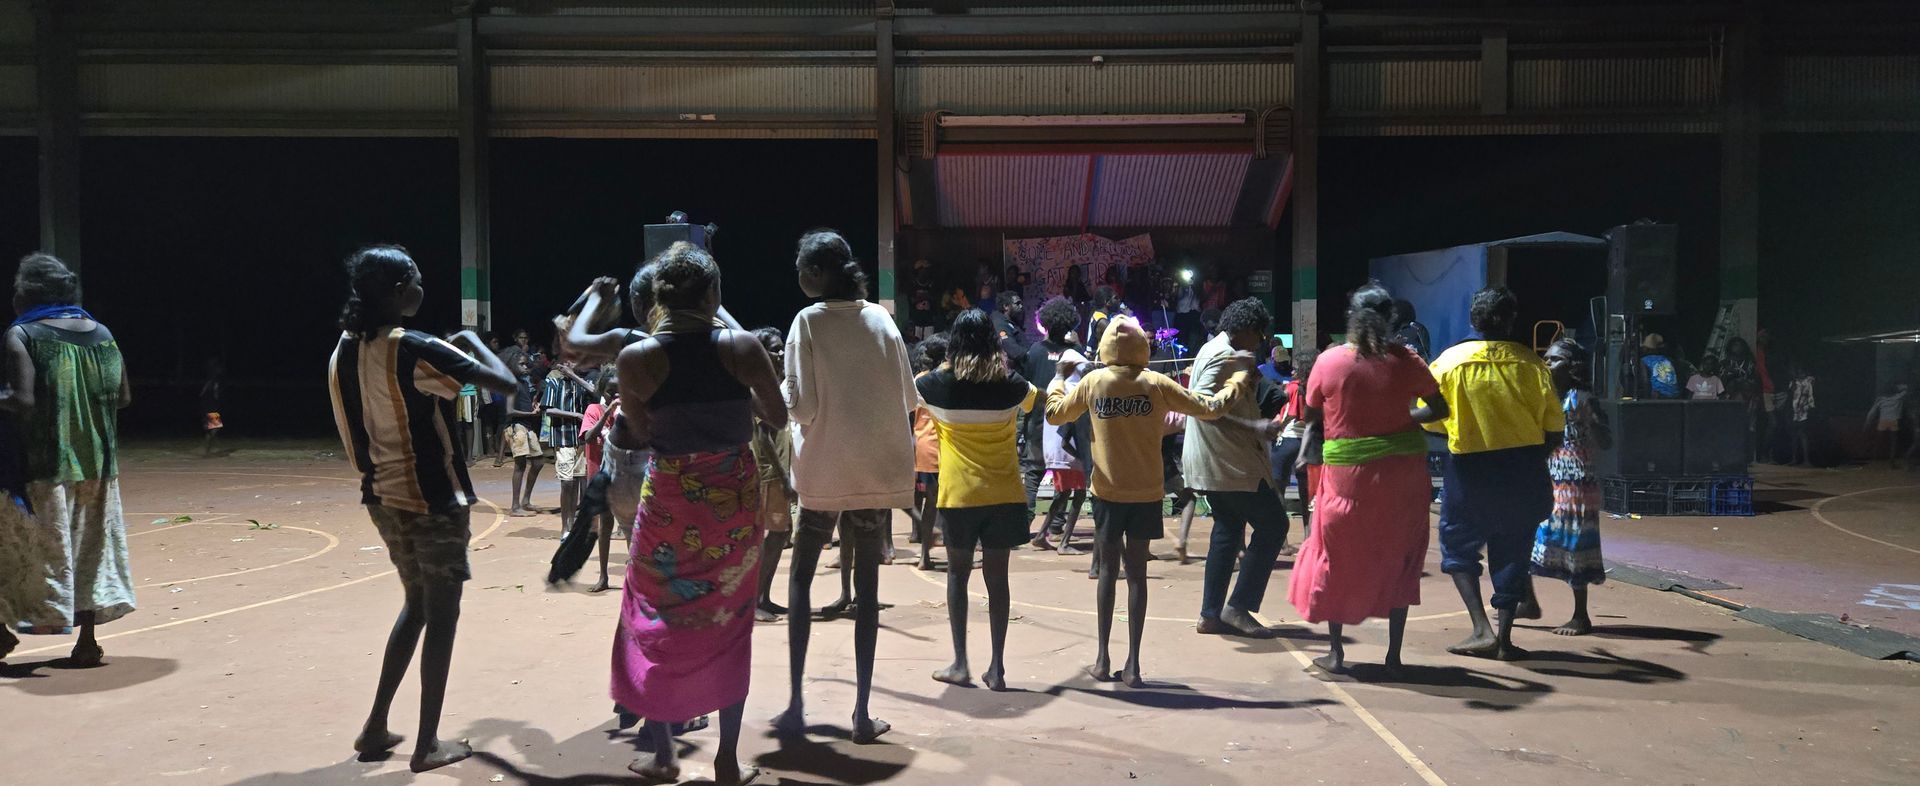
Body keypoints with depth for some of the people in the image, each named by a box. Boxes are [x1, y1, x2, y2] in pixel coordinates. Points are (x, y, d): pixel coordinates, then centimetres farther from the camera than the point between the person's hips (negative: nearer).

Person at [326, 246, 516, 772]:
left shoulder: (345, 350, 4)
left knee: (417, 603, 21)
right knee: (442, 615, 4)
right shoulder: (415, 350, -19)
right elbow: (505, 382, -19)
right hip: (431, 498, -8)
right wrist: (472, 341, -3)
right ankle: (428, 744, 11)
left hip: (382, 495, 8)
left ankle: (376, 728, 23)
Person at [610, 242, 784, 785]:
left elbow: (639, 432, 1)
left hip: (669, 497, 0)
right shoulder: (741, 346, -10)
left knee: (656, 620, 17)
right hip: (735, 496, 1)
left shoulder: (636, 358, -10)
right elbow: (778, 418, 0)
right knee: (729, 622, 13)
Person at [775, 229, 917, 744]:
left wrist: (778, 389, 8)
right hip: (880, 465, 3)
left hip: (826, 468, -3)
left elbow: (800, 406, -11)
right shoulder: (880, 318, 3)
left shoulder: (808, 321, -8)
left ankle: (796, 705, 8)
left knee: (802, 574, 12)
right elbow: (909, 397, 5)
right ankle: (862, 712, 6)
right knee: (867, 580, 7)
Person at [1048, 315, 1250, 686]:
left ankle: (1102, 660, 14)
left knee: (1108, 570, 11)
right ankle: (1132, 665, 5)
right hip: (1146, 492, -1)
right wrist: (1241, 374, 10)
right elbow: (1211, 408, -4)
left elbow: (1055, 414, 11)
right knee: (1137, 572, 5)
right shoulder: (1156, 384, -7)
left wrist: (1059, 376, 27)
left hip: (1108, 492, 1)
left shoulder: (1092, 382, -4)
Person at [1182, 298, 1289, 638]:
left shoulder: (1215, 349, 15)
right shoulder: (1225, 358, -17)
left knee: (1227, 532, 13)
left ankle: (1211, 615, 15)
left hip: (1216, 461, 10)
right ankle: (1239, 606, -2)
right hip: (1231, 463, -10)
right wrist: (1253, 427, -31)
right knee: (1273, 526, -4)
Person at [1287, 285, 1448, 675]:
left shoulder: (1328, 362, -7)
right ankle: (1394, 654, 16)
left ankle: (1335, 652, 16)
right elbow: (1438, 409, 0)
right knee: (1398, 559, 13)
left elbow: (1311, 418, -1)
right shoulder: (1405, 360, -6)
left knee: (1338, 559, 13)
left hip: (1347, 472, -1)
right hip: (1402, 471, 1)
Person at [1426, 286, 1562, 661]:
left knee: (1458, 545, 14)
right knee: (1511, 549, 13)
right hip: (1523, 468, 2)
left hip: (1469, 468, -2)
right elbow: (1554, 423, -1)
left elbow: (1431, 421, -4)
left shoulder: (1449, 361, -8)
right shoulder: (1529, 362, -4)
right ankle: (1505, 637, 15)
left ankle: (1482, 630, 2)